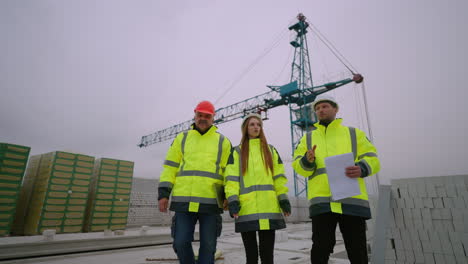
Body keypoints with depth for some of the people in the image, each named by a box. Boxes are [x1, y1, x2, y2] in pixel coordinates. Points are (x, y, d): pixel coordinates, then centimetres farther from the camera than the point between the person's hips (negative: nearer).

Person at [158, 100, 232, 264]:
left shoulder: (223, 142, 9)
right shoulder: (182, 138, 12)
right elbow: (170, 168, 9)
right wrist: (163, 193, 0)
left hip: (211, 202, 0)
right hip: (184, 200, 1)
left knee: (208, 245, 6)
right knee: (181, 243, 3)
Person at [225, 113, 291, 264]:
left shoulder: (271, 150, 17)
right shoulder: (237, 152, 11)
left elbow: (279, 177, 11)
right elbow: (231, 178, 1)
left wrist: (283, 199, 0)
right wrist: (232, 200, -11)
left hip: (269, 208, 1)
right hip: (246, 209, -1)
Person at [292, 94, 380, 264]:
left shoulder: (354, 133, 16)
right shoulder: (308, 138, 17)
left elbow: (372, 159, 8)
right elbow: (297, 166, 8)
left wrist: (362, 169, -15)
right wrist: (307, 161, -16)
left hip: (352, 200, 1)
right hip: (321, 201, 0)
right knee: (321, 248, 3)